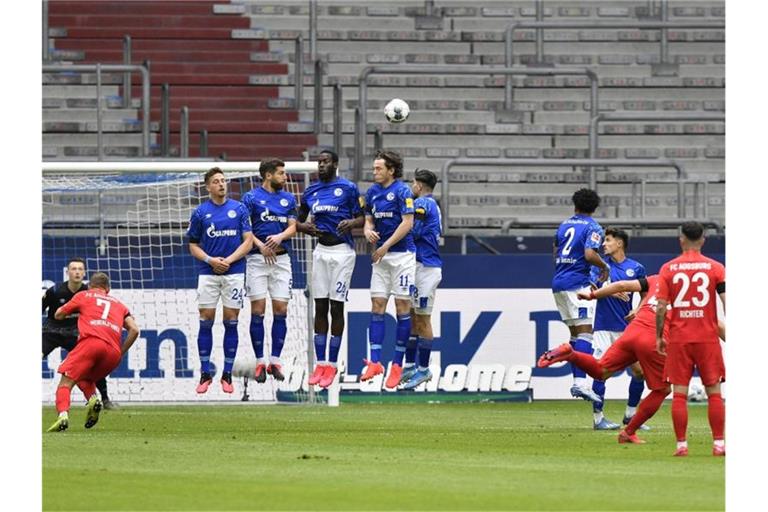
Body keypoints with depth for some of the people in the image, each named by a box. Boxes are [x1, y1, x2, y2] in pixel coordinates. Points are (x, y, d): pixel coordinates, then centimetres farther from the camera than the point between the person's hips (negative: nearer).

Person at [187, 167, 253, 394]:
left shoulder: (239, 209, 3)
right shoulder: (200, 212, 4)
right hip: (208, 273, 0)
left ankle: (227, 374, 6)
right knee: (206, 322, -1)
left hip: (234, 271, 0)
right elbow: (193, 245, 8)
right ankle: (205, 373, 5)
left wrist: (229, 260, -11)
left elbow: (248, 241, 1)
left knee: (231, 322, 1)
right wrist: (210, 260, -9)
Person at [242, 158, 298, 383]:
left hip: (281, 257, 3)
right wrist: (260, 245, -16)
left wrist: (280, 237, -12)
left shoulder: (288, 198, 13)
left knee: (281, 310, -1)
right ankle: (260, 362, 1)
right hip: (257, 258, -3)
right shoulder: (251, 197, 0)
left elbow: (293, 227, 8)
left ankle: (275, 361, 5)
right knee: (258, 310, -4)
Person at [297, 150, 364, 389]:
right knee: (320, 307, 3)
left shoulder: (348, 188, -3)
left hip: (342, 250, -5)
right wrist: (305, 228, -4)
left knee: (336, 308, -3)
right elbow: (298, 221, 18)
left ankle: (332, 364, 2)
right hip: (321, 250, 5)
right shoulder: (311, 191, 11)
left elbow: (362, 218, -1)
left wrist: (352, 223, -22)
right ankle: (320, 364, 7)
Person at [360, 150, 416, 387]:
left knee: (402, 306, -2)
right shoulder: (372, 192, 10)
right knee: (377, 306, 0)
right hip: (381, 256, 7)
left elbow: (407, 223, -15)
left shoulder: (402, 191, -10)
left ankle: (397, 365, 1)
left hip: (402, 254, -6)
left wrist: (386, 246, -16)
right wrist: (368, 232, -6)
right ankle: (375, 362, -2)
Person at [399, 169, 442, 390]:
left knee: (422, 319, -4)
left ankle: (423, 369, 0)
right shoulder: (431, 205, 17)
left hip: (426, 268, -10)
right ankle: (410, 365, 17)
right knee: (412, 317, 13)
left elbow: (412, 232, -19)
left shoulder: (422, 204, -13)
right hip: (420, 266, 10)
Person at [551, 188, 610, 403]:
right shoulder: (592, 227, -5)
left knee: (575, 332, 14)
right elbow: (589, 254, -19)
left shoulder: (564, 225, 17)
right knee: (584, 332, -12)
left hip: (558, 283, 7)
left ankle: (577, 381, 11)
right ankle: (581, 382, -26)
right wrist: (604, 266, -1)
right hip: (577, 283, -7)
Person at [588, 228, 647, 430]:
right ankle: (598, 417, -3)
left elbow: (645, 295, 13)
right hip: (604, 327, -2)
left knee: (639, 370, -1)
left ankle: (630, 414, 15)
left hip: (626, 327, 2)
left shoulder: (636, 268, 5)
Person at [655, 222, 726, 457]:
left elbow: (660, 307, -3)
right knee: (714, 392, 5)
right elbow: (727, 302, -6)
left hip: (678, 339, 0)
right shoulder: (715, 267, 0)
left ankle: (681, 444, 1)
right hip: (708, 338, 0)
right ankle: (719, 443, 1)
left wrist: (659, 337, 6)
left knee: (679, 393, 3)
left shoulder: (668, 269, 0)